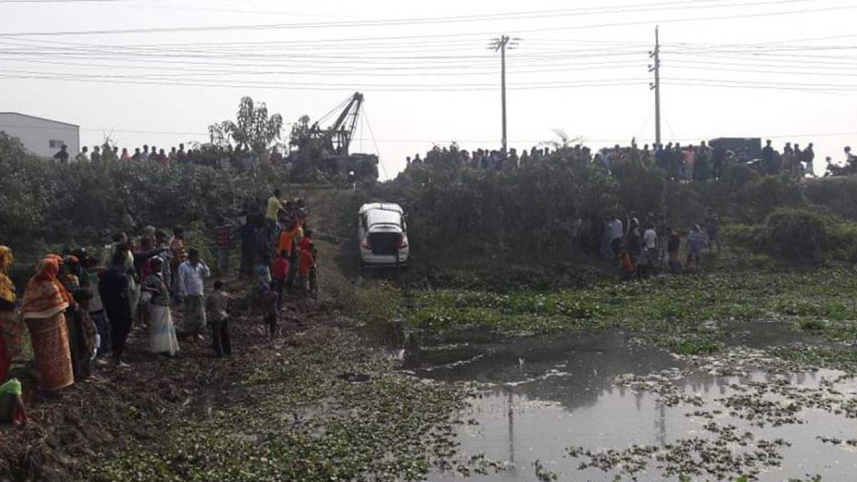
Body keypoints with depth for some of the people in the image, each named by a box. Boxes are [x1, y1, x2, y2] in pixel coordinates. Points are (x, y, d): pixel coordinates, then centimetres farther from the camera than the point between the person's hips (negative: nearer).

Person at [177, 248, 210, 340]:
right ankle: (189, 332, 14)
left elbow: (207, 275, 4)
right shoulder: (183, 267, -6)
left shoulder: (200, 265, 10)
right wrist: (184, 294, -12)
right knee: (189, 314, 4)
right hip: (189, 294, -4)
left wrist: (204, 265, -6)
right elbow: (181, 281, -9)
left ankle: (198, 332, 14)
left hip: (200, 294, 5)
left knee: (200, 314, 5)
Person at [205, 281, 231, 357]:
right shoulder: (225, 294, -4)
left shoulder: (211, 296, -17)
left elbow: (207, 308, -8)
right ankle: (228, 351, 27)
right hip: (224, 317, 5)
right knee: (225, 335, 18)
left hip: (215, 319, -5)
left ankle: (219, 353, 12)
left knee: (216, 337, 7)